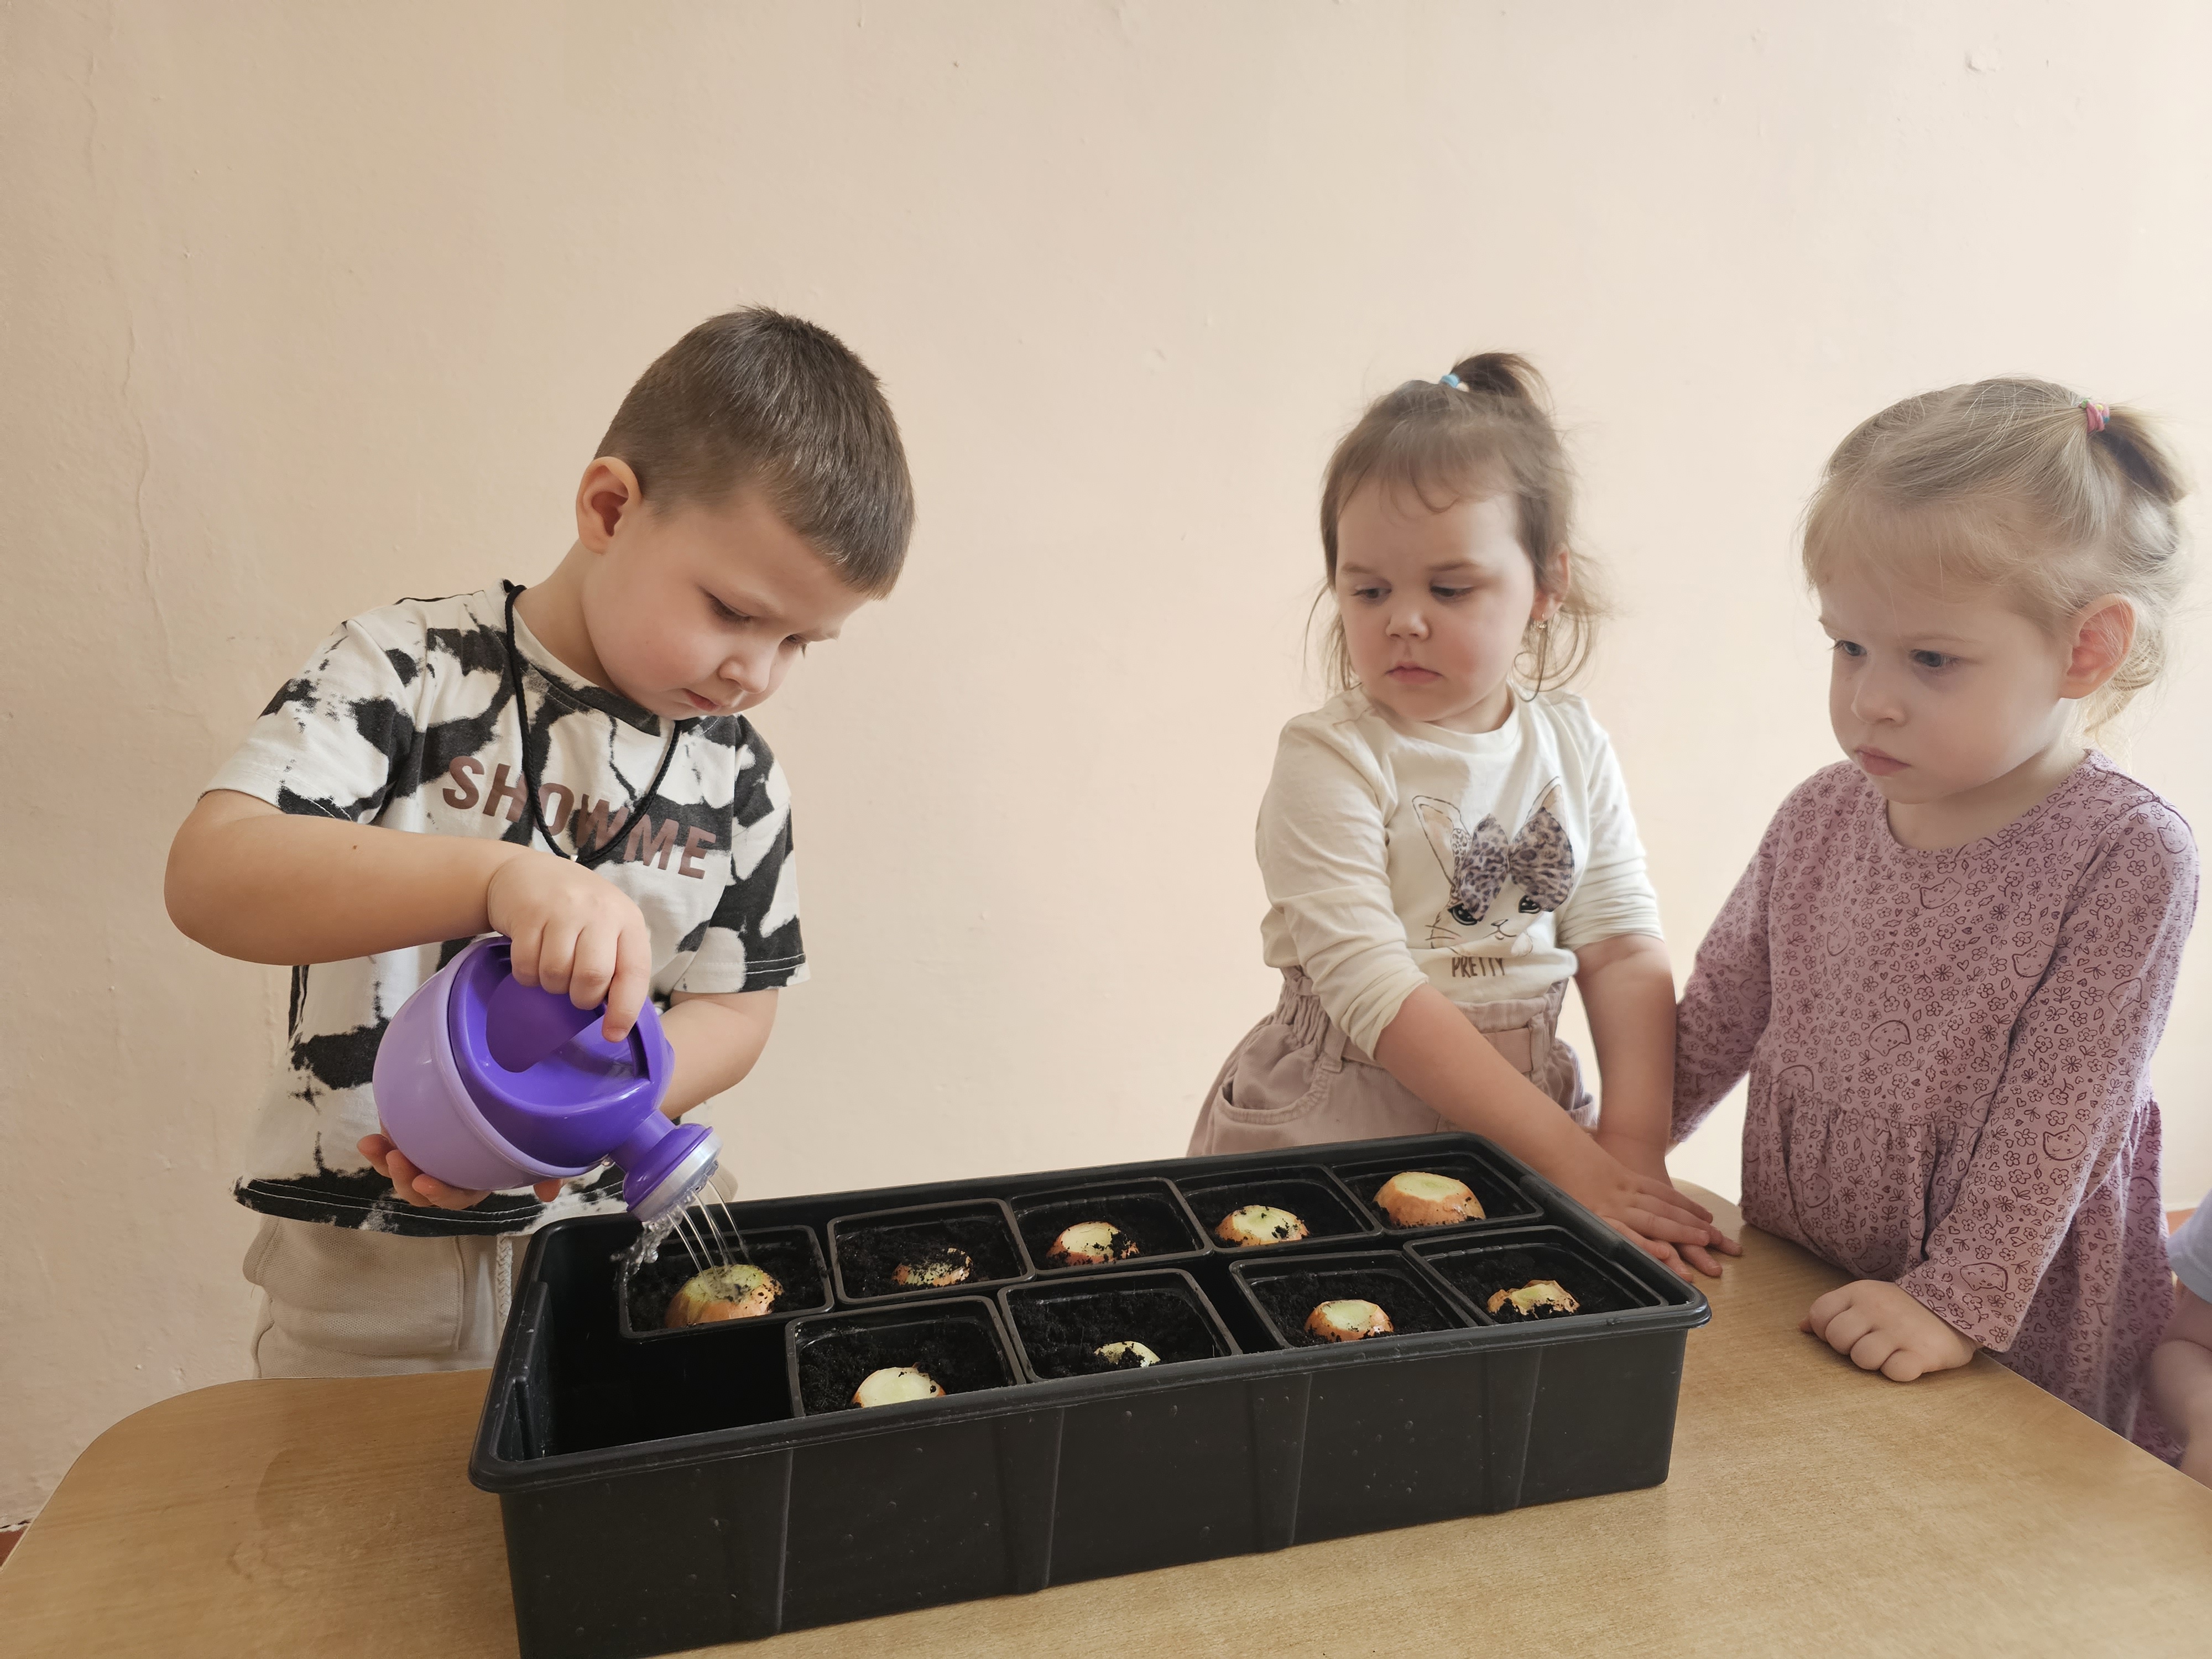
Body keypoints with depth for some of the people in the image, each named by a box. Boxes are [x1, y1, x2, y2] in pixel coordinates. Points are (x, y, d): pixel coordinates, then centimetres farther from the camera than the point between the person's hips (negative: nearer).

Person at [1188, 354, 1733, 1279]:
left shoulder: (1571, 744, 5)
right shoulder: (1327, 760, -11)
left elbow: (1627, 954, 2)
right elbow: (1375, 994, -18)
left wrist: (1633, 1147, -11)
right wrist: (1569, 1156, -19)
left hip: (1522, 1126, 4)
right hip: (1334, 1134, -3)